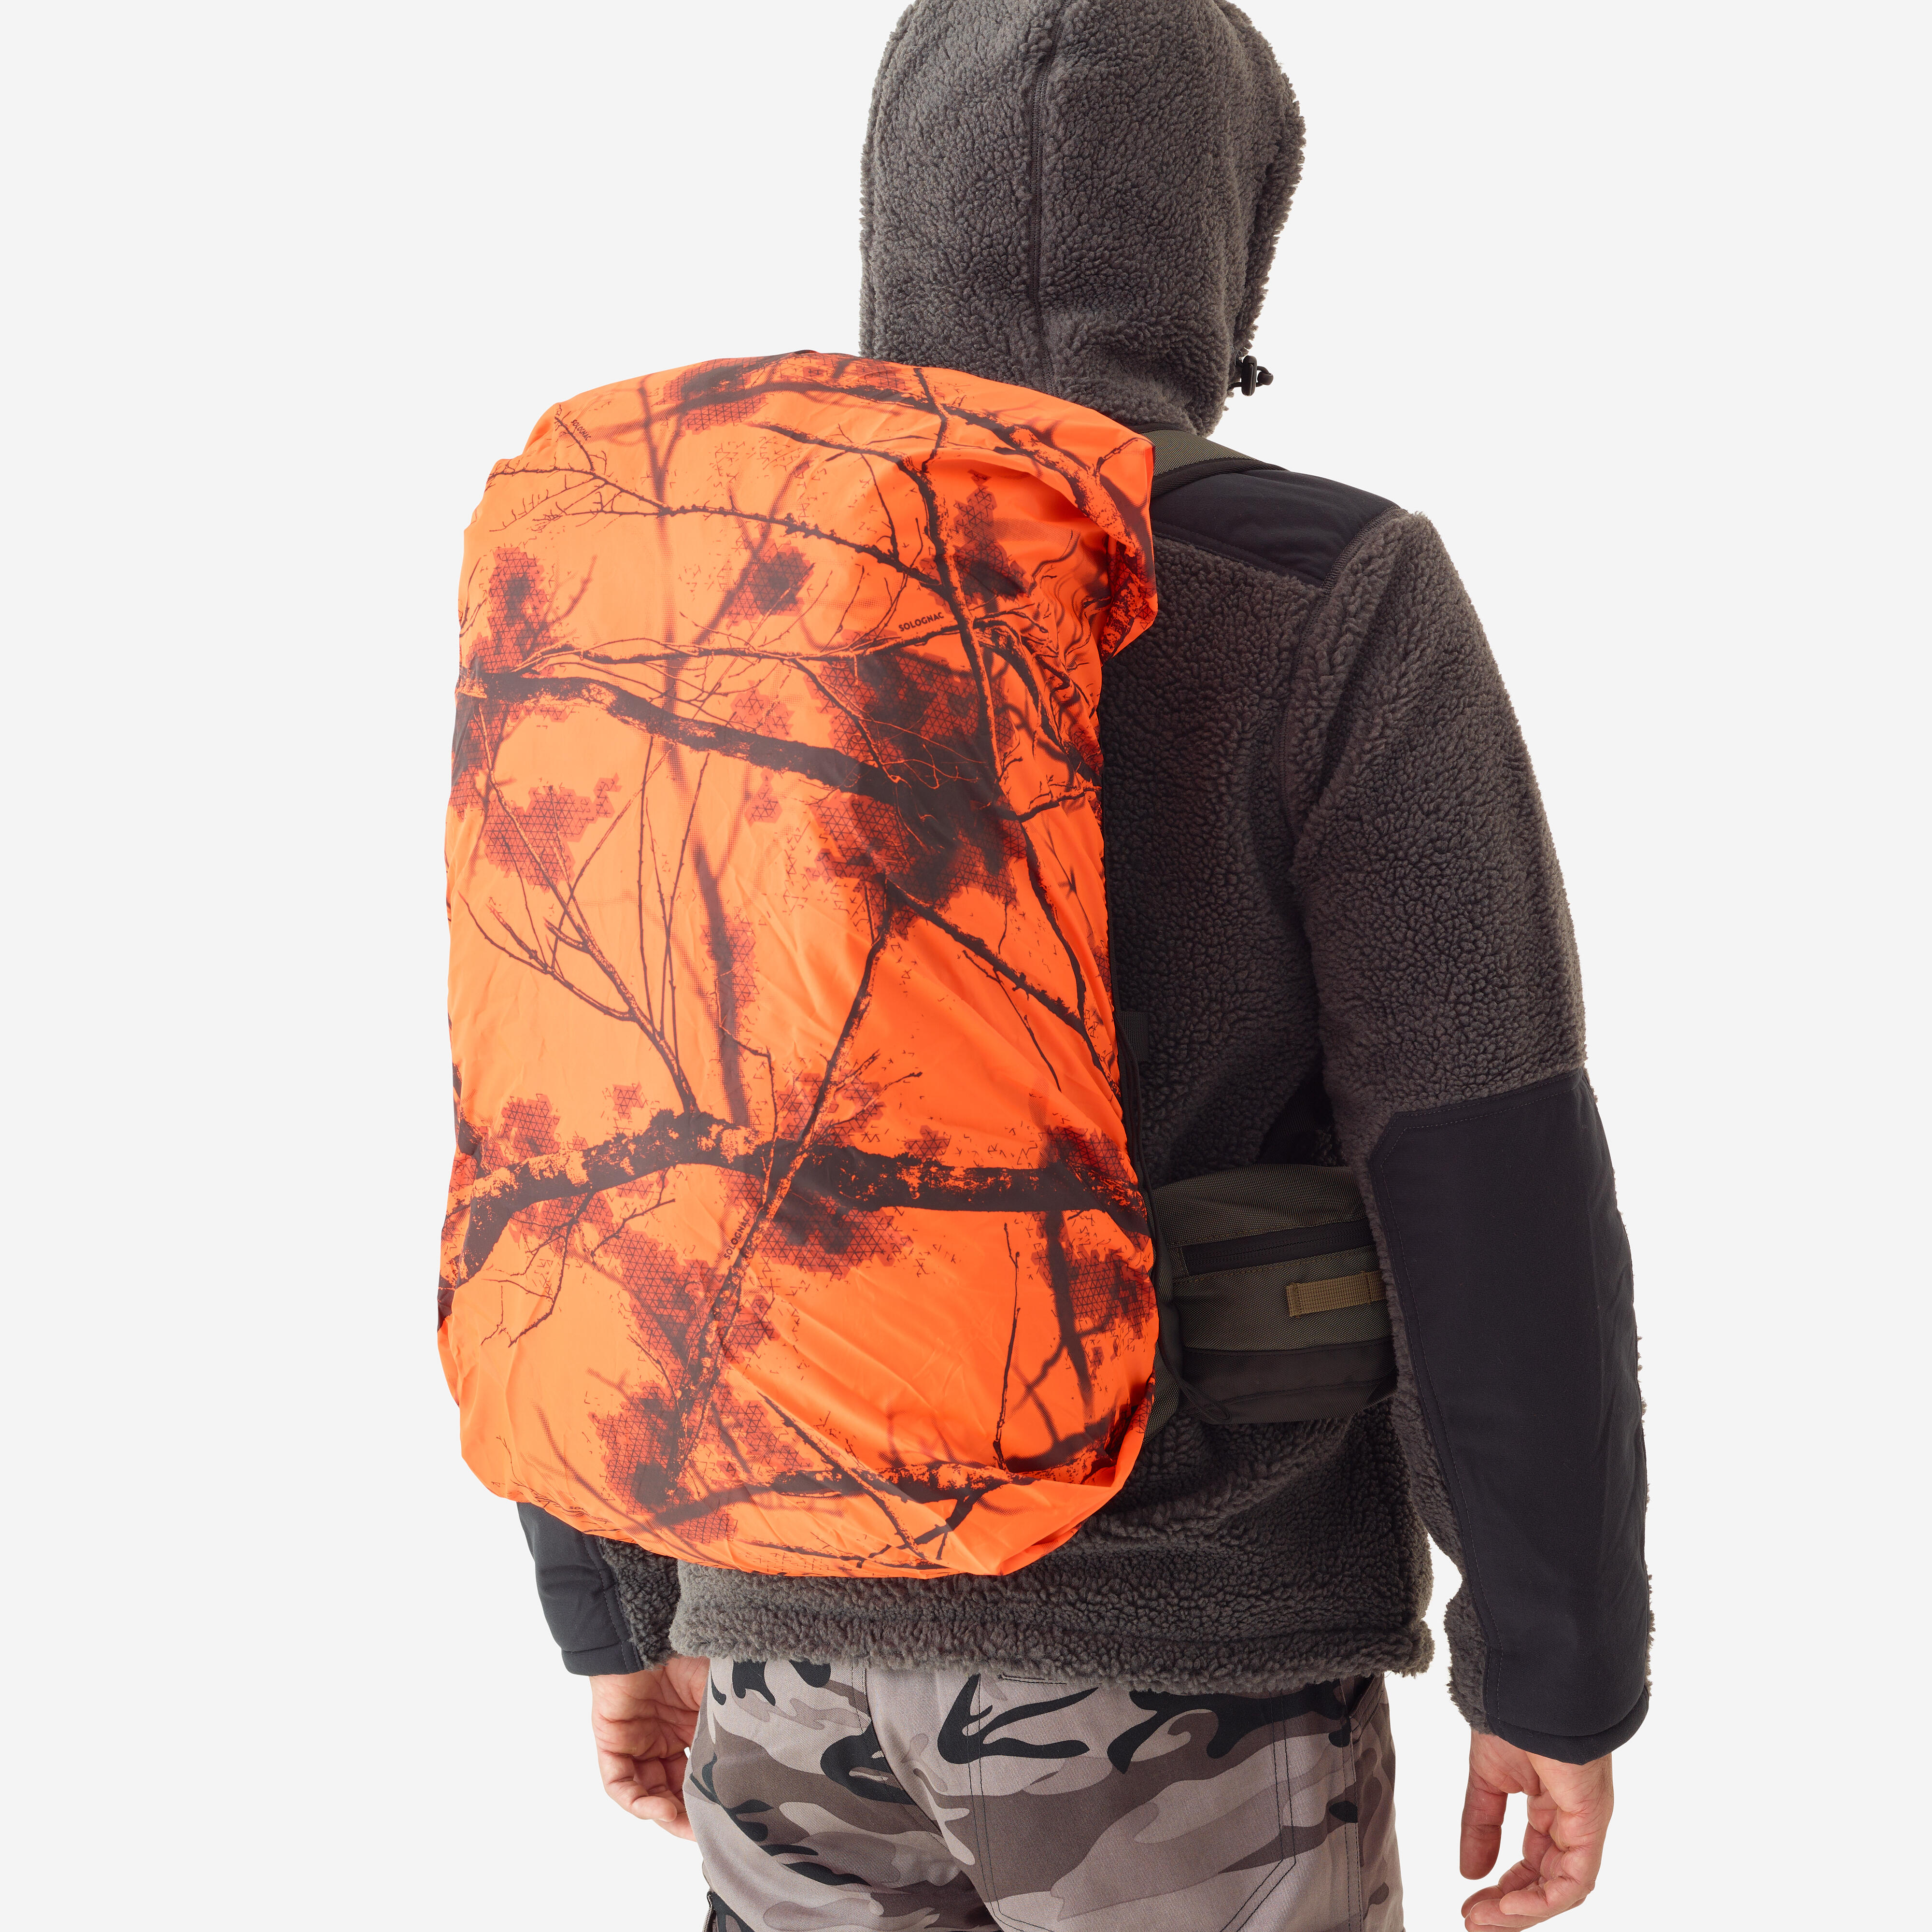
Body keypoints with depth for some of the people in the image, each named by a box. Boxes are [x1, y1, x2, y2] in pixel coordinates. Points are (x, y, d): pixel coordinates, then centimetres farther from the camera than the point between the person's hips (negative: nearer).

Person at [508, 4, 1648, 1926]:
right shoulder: (1325, 605, -14)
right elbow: (1496, 1209, -15)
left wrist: (623, 1607, 15)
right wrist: (1562, 1676, -3)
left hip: (810, 1622, 5)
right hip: (1185, 1655, -4)